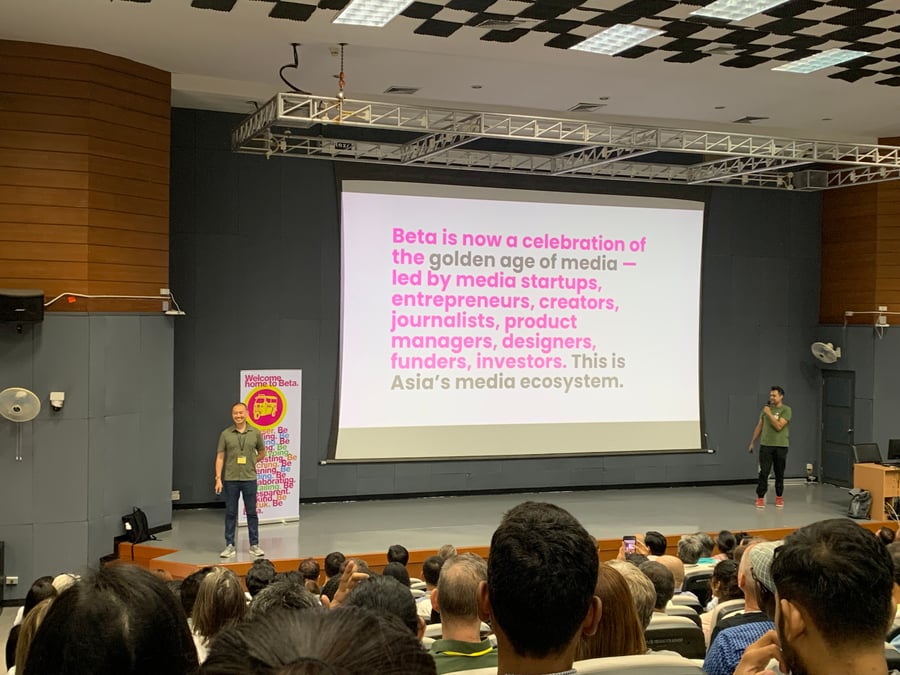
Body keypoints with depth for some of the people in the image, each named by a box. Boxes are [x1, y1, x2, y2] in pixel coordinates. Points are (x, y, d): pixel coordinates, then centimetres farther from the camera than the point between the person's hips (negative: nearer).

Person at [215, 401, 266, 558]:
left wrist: (250, 463, 6)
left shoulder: (255, 433, 2)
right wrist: (218, 479, -7)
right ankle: (230, 546, 14)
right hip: (230, 480, -1)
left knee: (252, 513, 6)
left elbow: (262, 453, 16)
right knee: (230, 513, 6)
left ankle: (254, 545, 15)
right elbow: (220, 457, -2)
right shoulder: (225, 434, -1)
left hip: (249, 479, 1)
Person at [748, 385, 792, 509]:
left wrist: (769, 414, -19)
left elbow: (779, 426, -17)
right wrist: (752, 442, 14)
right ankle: (760, 497, -1)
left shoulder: (786, 410, -6)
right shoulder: (766, 408, 8)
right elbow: (759, 426, 14)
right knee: (764, 472, -3)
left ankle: (779, 497, 19)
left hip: (781, 446, -2)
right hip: (765, 445, 2)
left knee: (779, 473, 7)